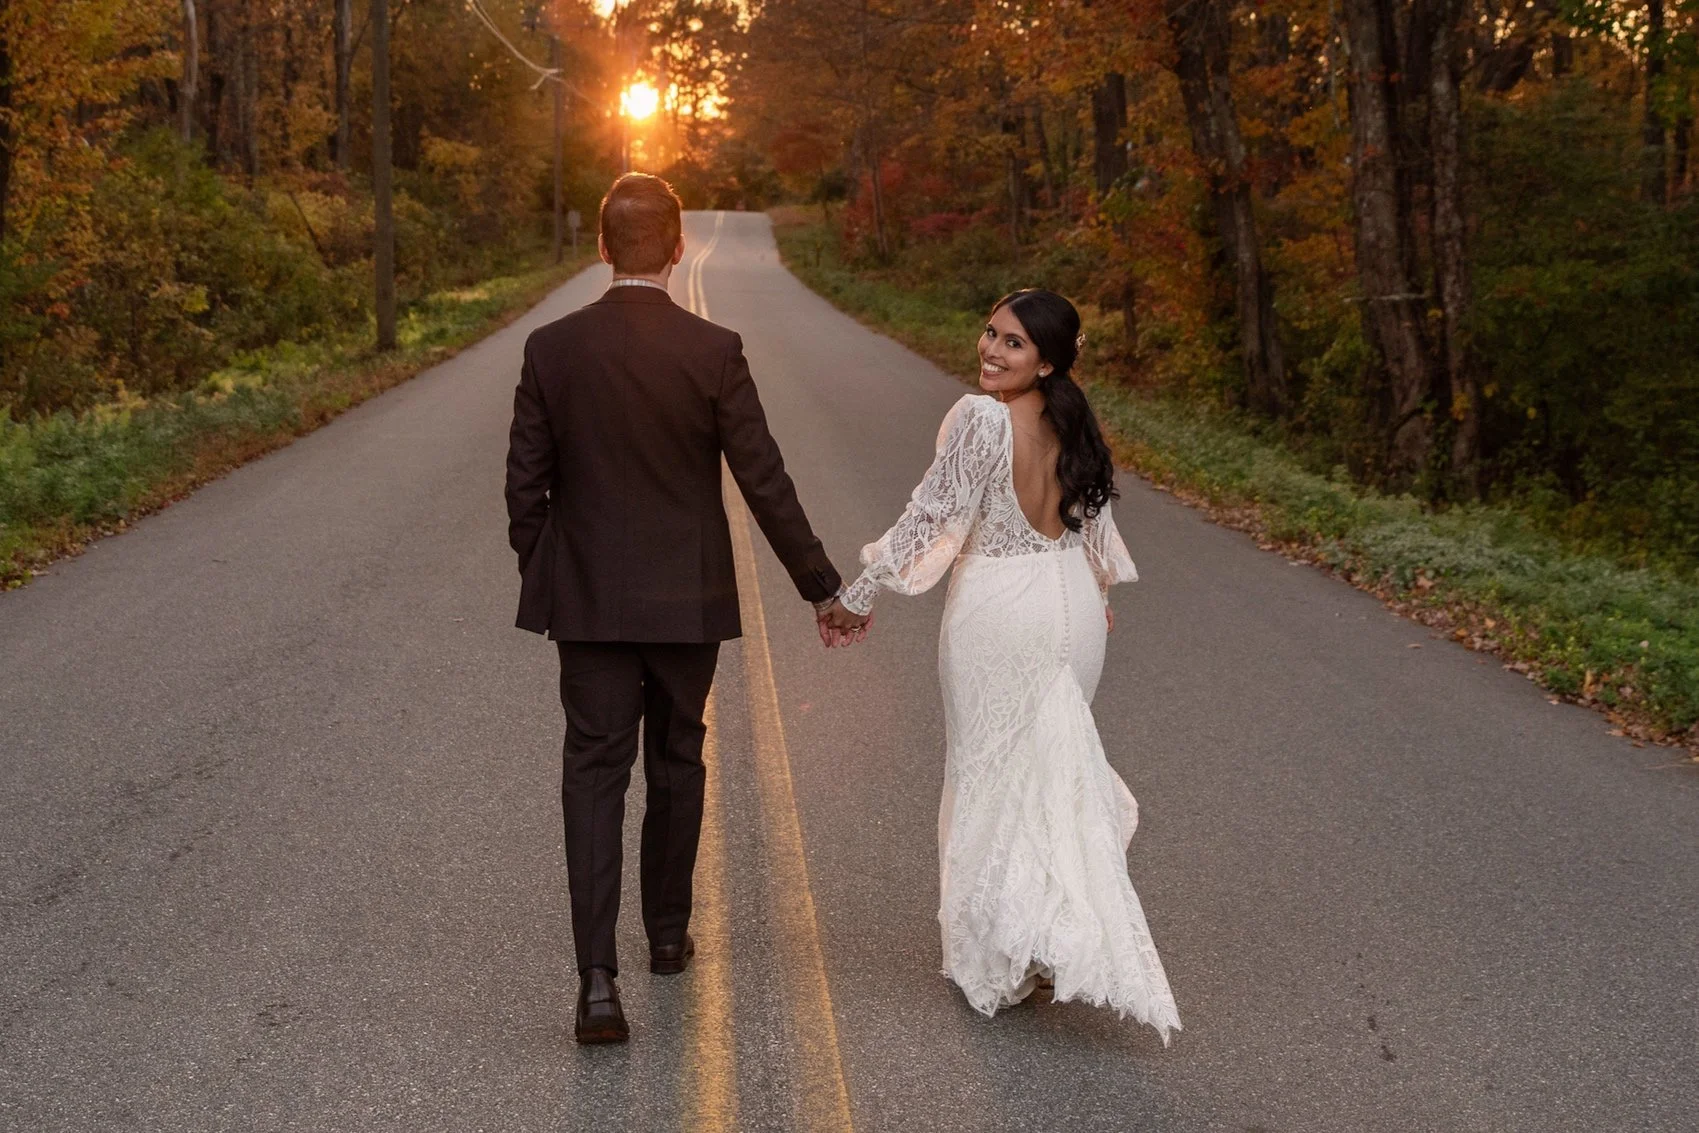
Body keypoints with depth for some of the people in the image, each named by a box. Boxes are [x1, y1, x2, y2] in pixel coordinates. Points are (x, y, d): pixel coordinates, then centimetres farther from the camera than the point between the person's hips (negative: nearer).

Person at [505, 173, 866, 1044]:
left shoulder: (551, 350, -6)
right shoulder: (714, 351, -10)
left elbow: (525, 483, -1)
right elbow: (764, 483, -9)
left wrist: (538, 578, 14)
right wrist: (823, 586, 1)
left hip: (589, 601, 0)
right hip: (688, 602, 0)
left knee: (594, 772, 2)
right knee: (676, 762, 18)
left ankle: (598, 977, -10)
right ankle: (667, 931, 34)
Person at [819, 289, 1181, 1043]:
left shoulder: (981, 418, -20)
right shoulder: (1072, 421, 2)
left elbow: (931, 517, -18)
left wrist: (857, 598, -9)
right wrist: (1098, 593, 31)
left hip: (998, 613, -6)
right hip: (1070, 601, 6)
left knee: (990, 774, 8)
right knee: (1052, 770, 18)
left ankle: (997, 957, 17)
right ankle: (1067, 941, 20)